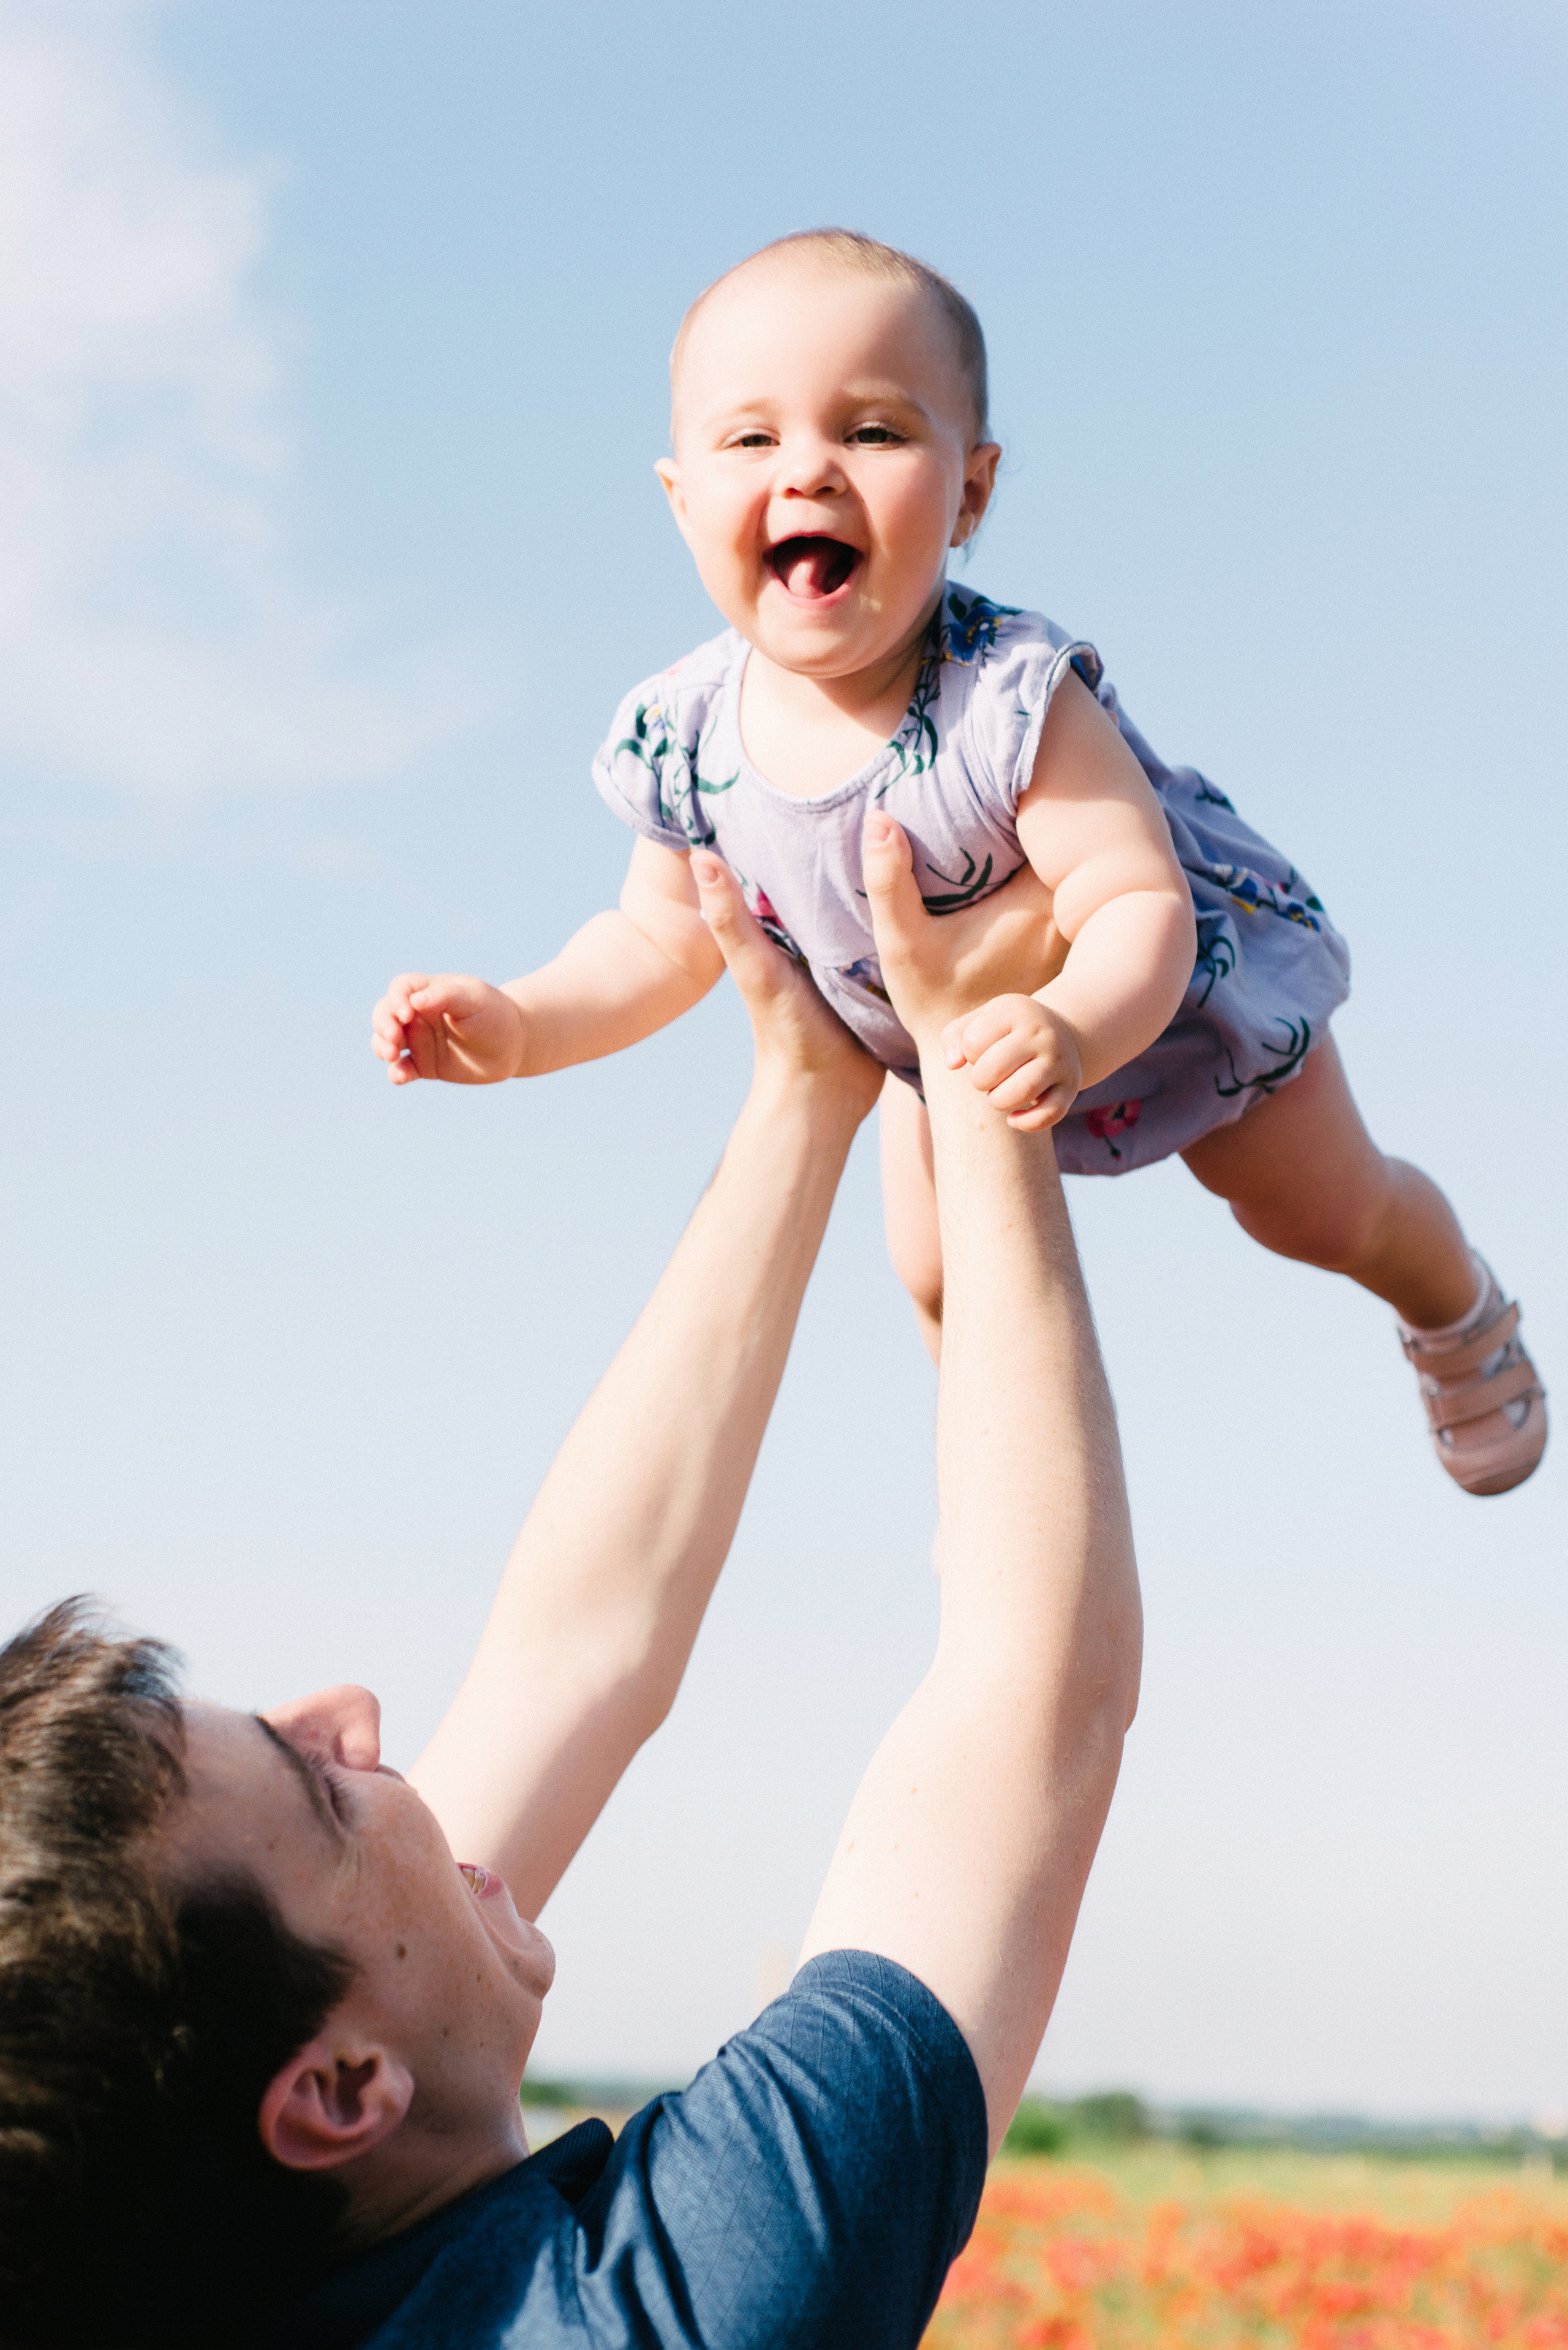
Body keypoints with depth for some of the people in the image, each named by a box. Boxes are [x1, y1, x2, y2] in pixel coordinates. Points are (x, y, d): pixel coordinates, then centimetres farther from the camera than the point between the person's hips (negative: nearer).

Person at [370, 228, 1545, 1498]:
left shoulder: (1011, 702, -43)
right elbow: (665, 937, -11)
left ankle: (1461, 1315, 54)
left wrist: (1073, 1033, -64)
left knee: (1327, 1215, 18)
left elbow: (1139, 910, -43)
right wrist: (515, 1025, -26)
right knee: (941, 1279, 18)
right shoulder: (687, 739, -28)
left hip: (1176, 989, -3)